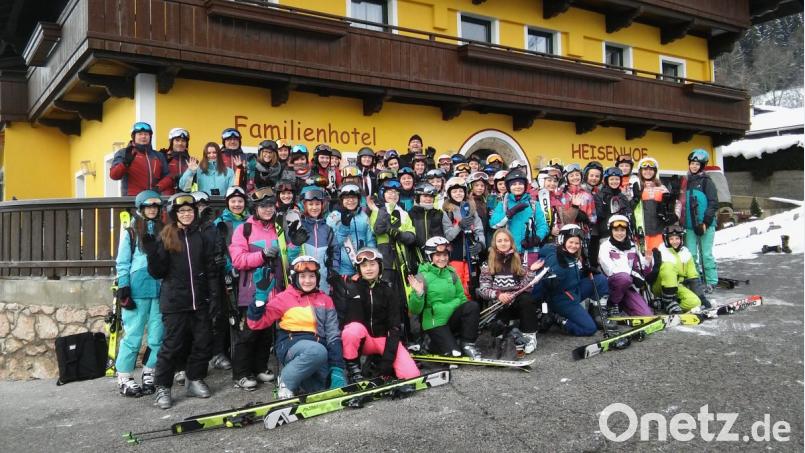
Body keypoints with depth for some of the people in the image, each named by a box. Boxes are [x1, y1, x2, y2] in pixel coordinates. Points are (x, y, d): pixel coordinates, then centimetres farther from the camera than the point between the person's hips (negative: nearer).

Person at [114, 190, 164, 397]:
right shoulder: (130, 232, 4)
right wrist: (124, 289, -7)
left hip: (160, 289, 4)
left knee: (157, 336, 4)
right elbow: (122, 263, 1)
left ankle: (149, 374, 18)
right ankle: (124, 378, 8)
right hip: (137, 290, -3)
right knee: (133, 336, -2)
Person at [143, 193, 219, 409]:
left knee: (203, 341, 7)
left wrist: (214, 294, 2)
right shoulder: (165, 238, 0)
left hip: (199, 300, 3)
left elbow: (211, 269, 10)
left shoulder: (202, 238, 9)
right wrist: (153, 254, -20)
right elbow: (158, 272, -4)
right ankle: (163, 387, 11)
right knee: (172, 344, -2)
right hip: (174, 301, -3)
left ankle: (195, 379, 24)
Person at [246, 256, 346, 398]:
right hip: (290, 345, -3)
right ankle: (286, 381, -12)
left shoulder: (325, 300, 14)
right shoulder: (284, 298, 5)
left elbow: (333, 335, 8)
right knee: (317, 351, -37)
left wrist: (337, 368, -3)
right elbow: (256, 323, 0)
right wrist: (260, 297, -14)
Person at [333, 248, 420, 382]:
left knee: (411, 375, -20)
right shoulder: (350, 288, -5)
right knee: (354, 328, -38)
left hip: (384, 338, 1)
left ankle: (379, 361, 7)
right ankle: (353, 367, -14)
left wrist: (387, 359, -18)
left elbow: (394, 327, -9)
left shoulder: (389, 292, -1)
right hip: (361, 340, -1)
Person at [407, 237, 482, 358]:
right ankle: (433, 345, 13)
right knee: (455, 354, -19)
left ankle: (467, 343, -4)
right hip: (435, 323, -5)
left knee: (473, 306, -20)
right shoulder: (422, 277, -11)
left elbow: (461, 297, 10)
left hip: (452, 318, 5)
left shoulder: (451, 273, 4)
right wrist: (418, 294, -31)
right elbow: (415, 310, -12)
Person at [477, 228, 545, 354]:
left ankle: (529, 335, -20)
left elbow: (524, 286, 1)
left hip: (517, 302, 2)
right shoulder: (488, 264, 4)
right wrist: (498, 294, -21)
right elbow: (483, 289, -3)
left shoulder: (519, 260, 8)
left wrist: (531, 271, -13)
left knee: (527, 299, -33)